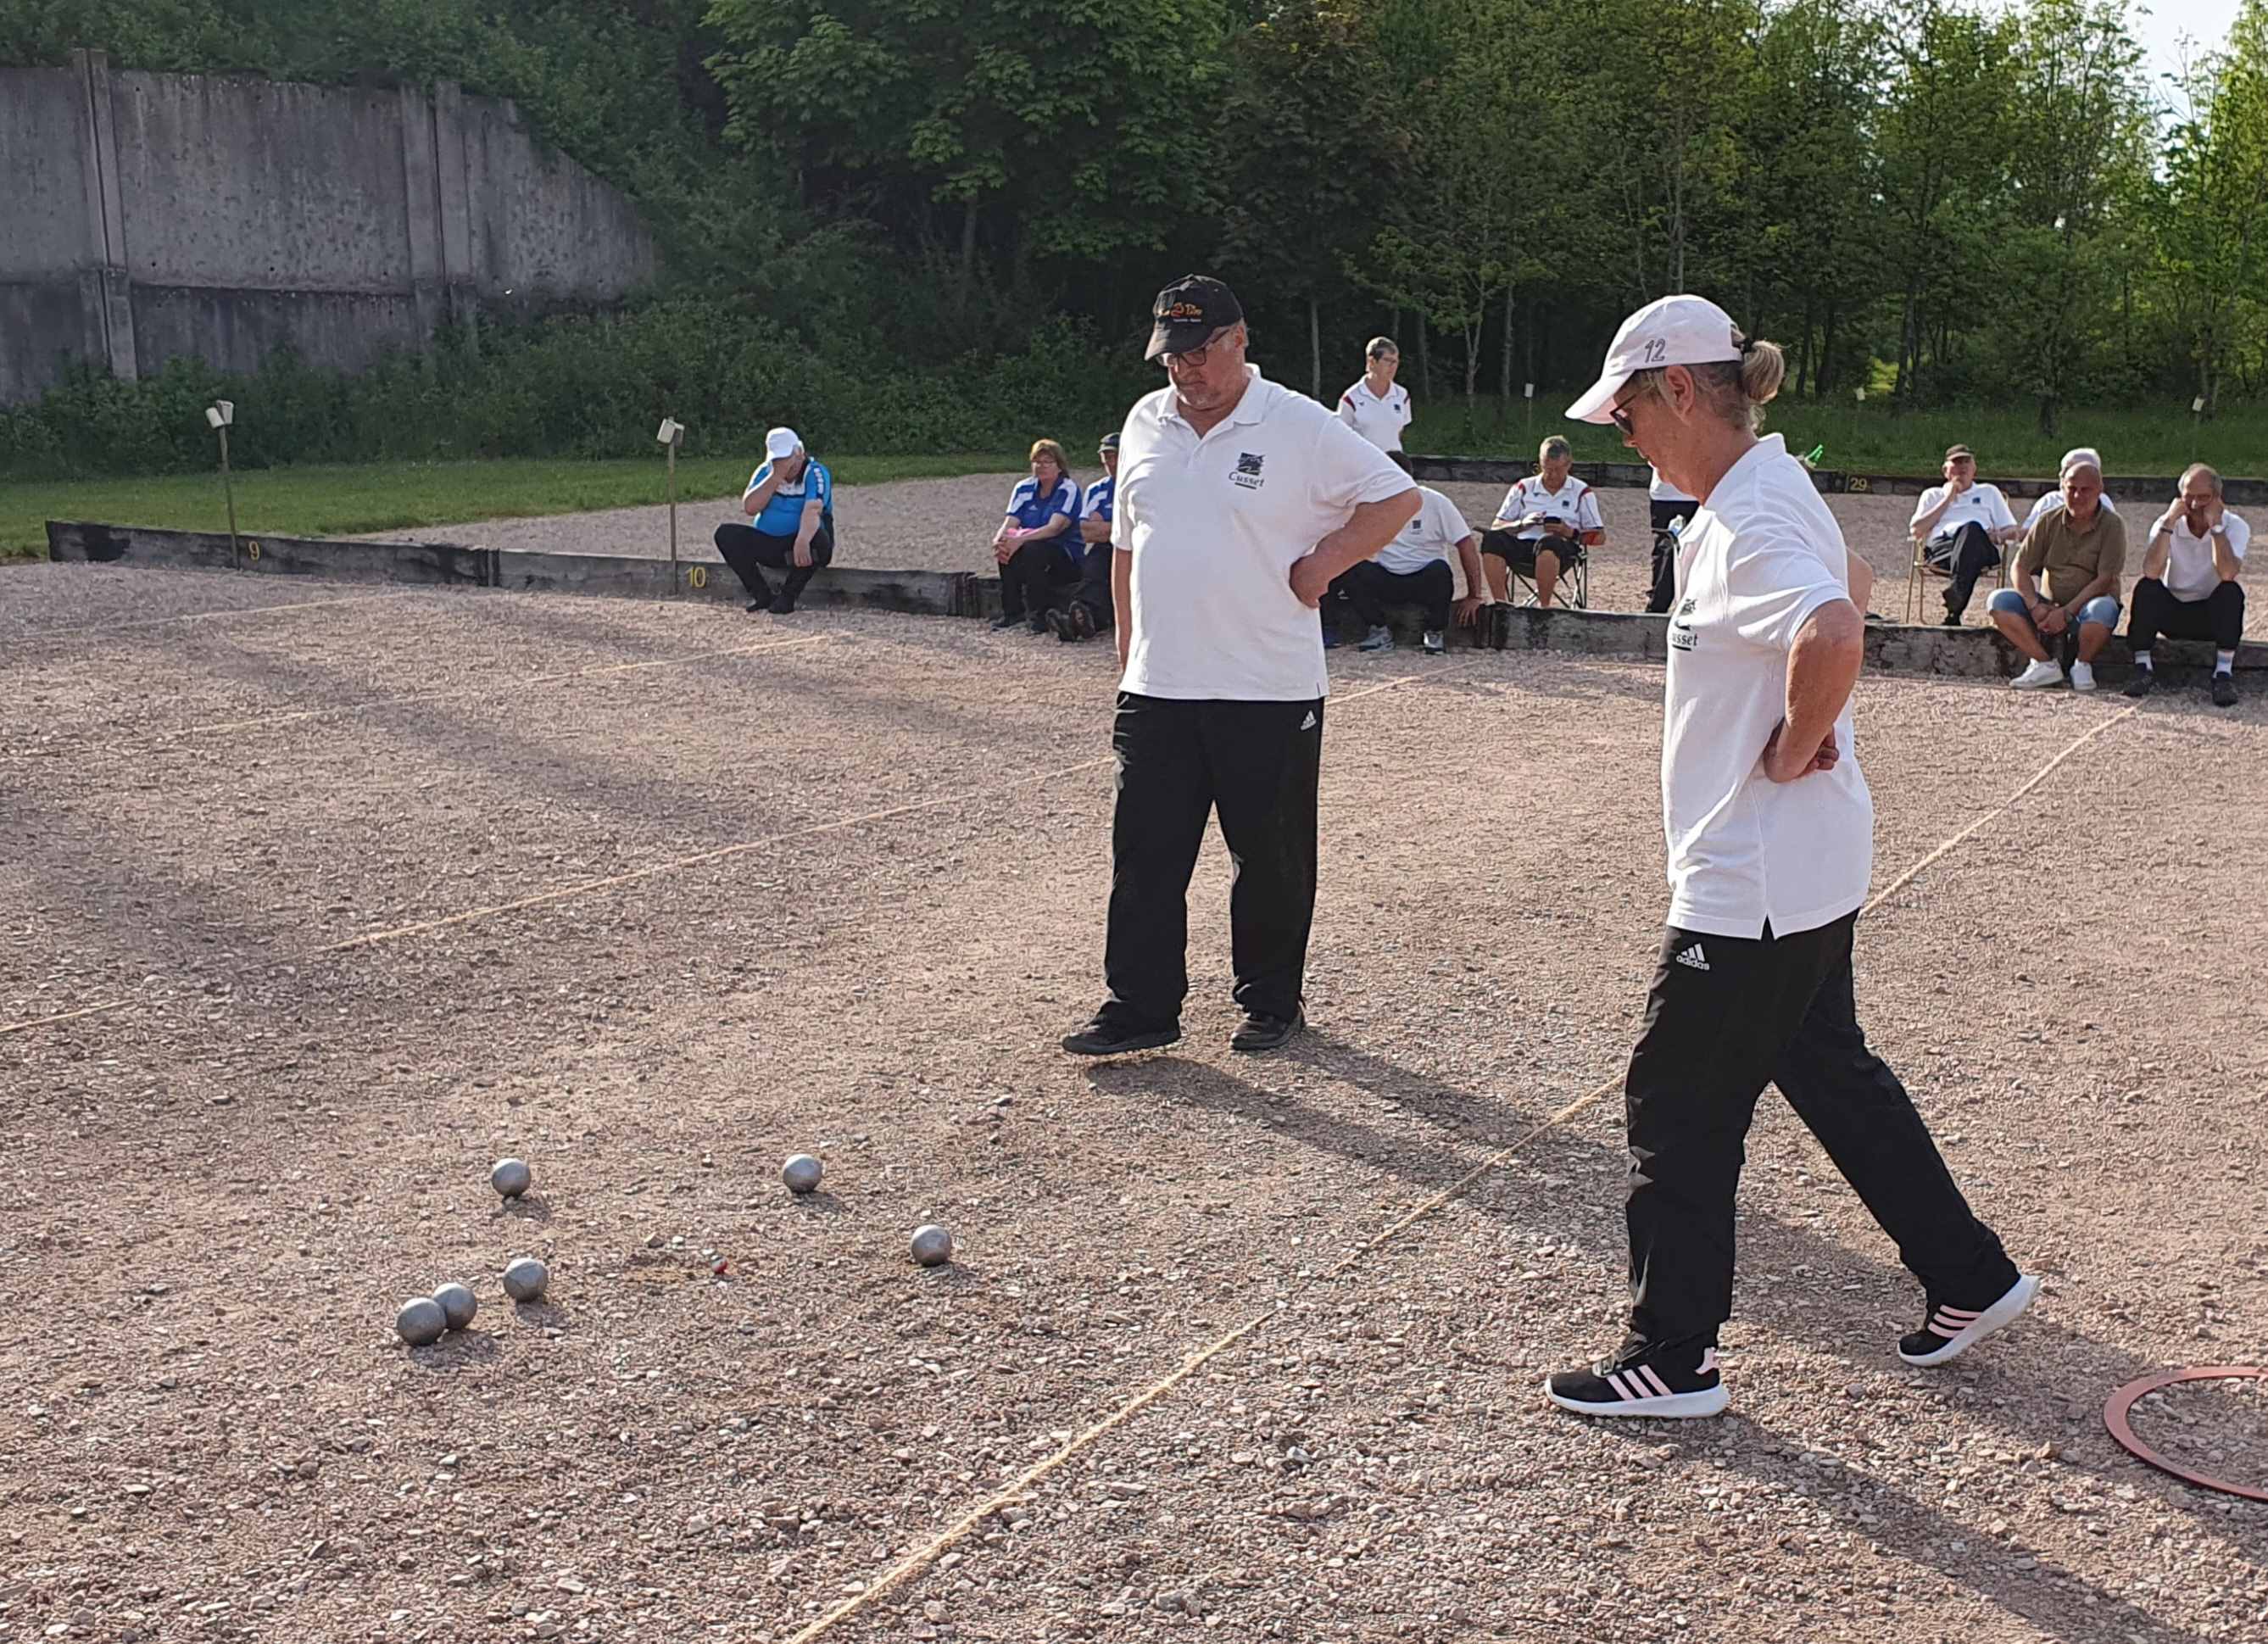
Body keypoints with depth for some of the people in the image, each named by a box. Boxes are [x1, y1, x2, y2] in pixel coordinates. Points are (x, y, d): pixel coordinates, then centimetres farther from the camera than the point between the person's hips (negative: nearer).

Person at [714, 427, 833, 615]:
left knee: (816, 539, -38)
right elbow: (749, 508, -12)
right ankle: (761, 595, -13)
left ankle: (787, 598, -21)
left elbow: (813, 510, -32)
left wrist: (803, 540, -52)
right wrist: (776, 476, -19)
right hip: (766, 545, 5)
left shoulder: (815, 473, -12)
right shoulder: (765, 472, 3)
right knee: (725, 533, -14)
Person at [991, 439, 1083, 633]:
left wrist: (1020, 540, -36)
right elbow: (1009, 524, -3)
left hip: (1066, 557, -5)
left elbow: (1054, 528, -22)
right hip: (1031, 555, 5)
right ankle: (1011, 612, -20)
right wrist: (999, 540, -28)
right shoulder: (1024, 488, 8)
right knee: (1007, 549, -25)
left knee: (1032, 550, -34)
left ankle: (1038, 615, -27)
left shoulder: (1068, 488, -9)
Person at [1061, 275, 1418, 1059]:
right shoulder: (1145, 423, 11)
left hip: (1270, 691, -4)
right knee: (1145, 854, 5)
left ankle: (1271, 1001, 23)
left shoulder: (1300, 426, -6)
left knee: (1272, 859, 7)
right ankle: (1140, 1007, 14)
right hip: (1156, 690, 4)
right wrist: (1128, 654, 15)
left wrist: (1324, 562, -10)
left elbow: (1397, 496, -2)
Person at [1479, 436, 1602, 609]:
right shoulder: (1524, 488, 20)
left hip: (1564, 551, -2)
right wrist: (1522, 524, -6)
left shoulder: (1582, 492, 15)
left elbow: (1599, 536, 10)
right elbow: (1496, 526, 14)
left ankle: (1544, 606, -32)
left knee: (1549, 542, -40)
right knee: (1492, 538, -30)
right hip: (1523, 547, 2)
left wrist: (1571, 533, -8)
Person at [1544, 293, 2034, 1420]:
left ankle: (1671, 1358, 15)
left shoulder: (1746, 522, -22)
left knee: (1677, 1106, 2)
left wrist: (1793, 749, -24)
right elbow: (1846, 586, 29)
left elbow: (1834, 636, -41)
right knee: (1832, 1073, 23)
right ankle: (1969, 1279, 34)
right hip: (1808, 868, 10)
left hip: (1754, 883, -10)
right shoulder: (1773, 483, 9)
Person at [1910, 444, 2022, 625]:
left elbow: (2014, 530, 25)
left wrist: (2000, 535, 0)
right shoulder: (1932, 495, 33)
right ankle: (1956, 605, -60)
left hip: (1981, 548, 0)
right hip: (1941, 547, 0)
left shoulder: (1989, 492, 34)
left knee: (1972, 528, -39)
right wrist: (1948, 499, 14)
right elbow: (1916, 531, 15)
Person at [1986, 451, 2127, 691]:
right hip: (2049, 606, 4)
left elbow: (2105, 580, -14)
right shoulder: (2049, 521, 6)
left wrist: (2067, 612, -24)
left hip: (2085, 608, -4)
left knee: (2103, 608, -39)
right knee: (1998, 601, -20)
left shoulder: (2112, 526, -5)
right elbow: (2021, 567, 1)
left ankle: (2083, 666, -10)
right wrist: (2035, 606, -17)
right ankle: (2046, 665, -18)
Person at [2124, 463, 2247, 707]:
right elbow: (2151, 572, -27)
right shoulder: (2167, 524, -8)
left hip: (2214, 615, -1)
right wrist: (2168, 522, -27)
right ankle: (2143, 667, -19)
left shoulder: (2235, 526, -11)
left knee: (2231, 591, -32)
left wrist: (2216, 525, -27)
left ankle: (2224, 672, -27)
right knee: (2146, 588, -27)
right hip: (2173, 611, 1)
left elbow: (2227, 573, -32)